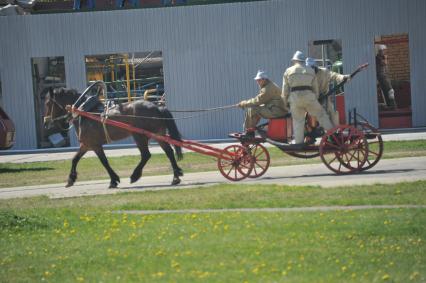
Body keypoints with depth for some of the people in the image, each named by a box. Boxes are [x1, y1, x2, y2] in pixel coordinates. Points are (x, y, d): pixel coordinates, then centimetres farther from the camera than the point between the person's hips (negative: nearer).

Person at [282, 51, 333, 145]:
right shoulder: (311, 71, 15)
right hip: (308, 95, 0)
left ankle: (298, 140, 5)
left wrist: (285, 102, 18)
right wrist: (315, 99, 27)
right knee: (321, 114, 9)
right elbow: (316, 89, 16)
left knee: (298, 120, 6)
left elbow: (285, 89, 9)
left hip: (294, 97, 0)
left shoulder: (288, 71, 11)